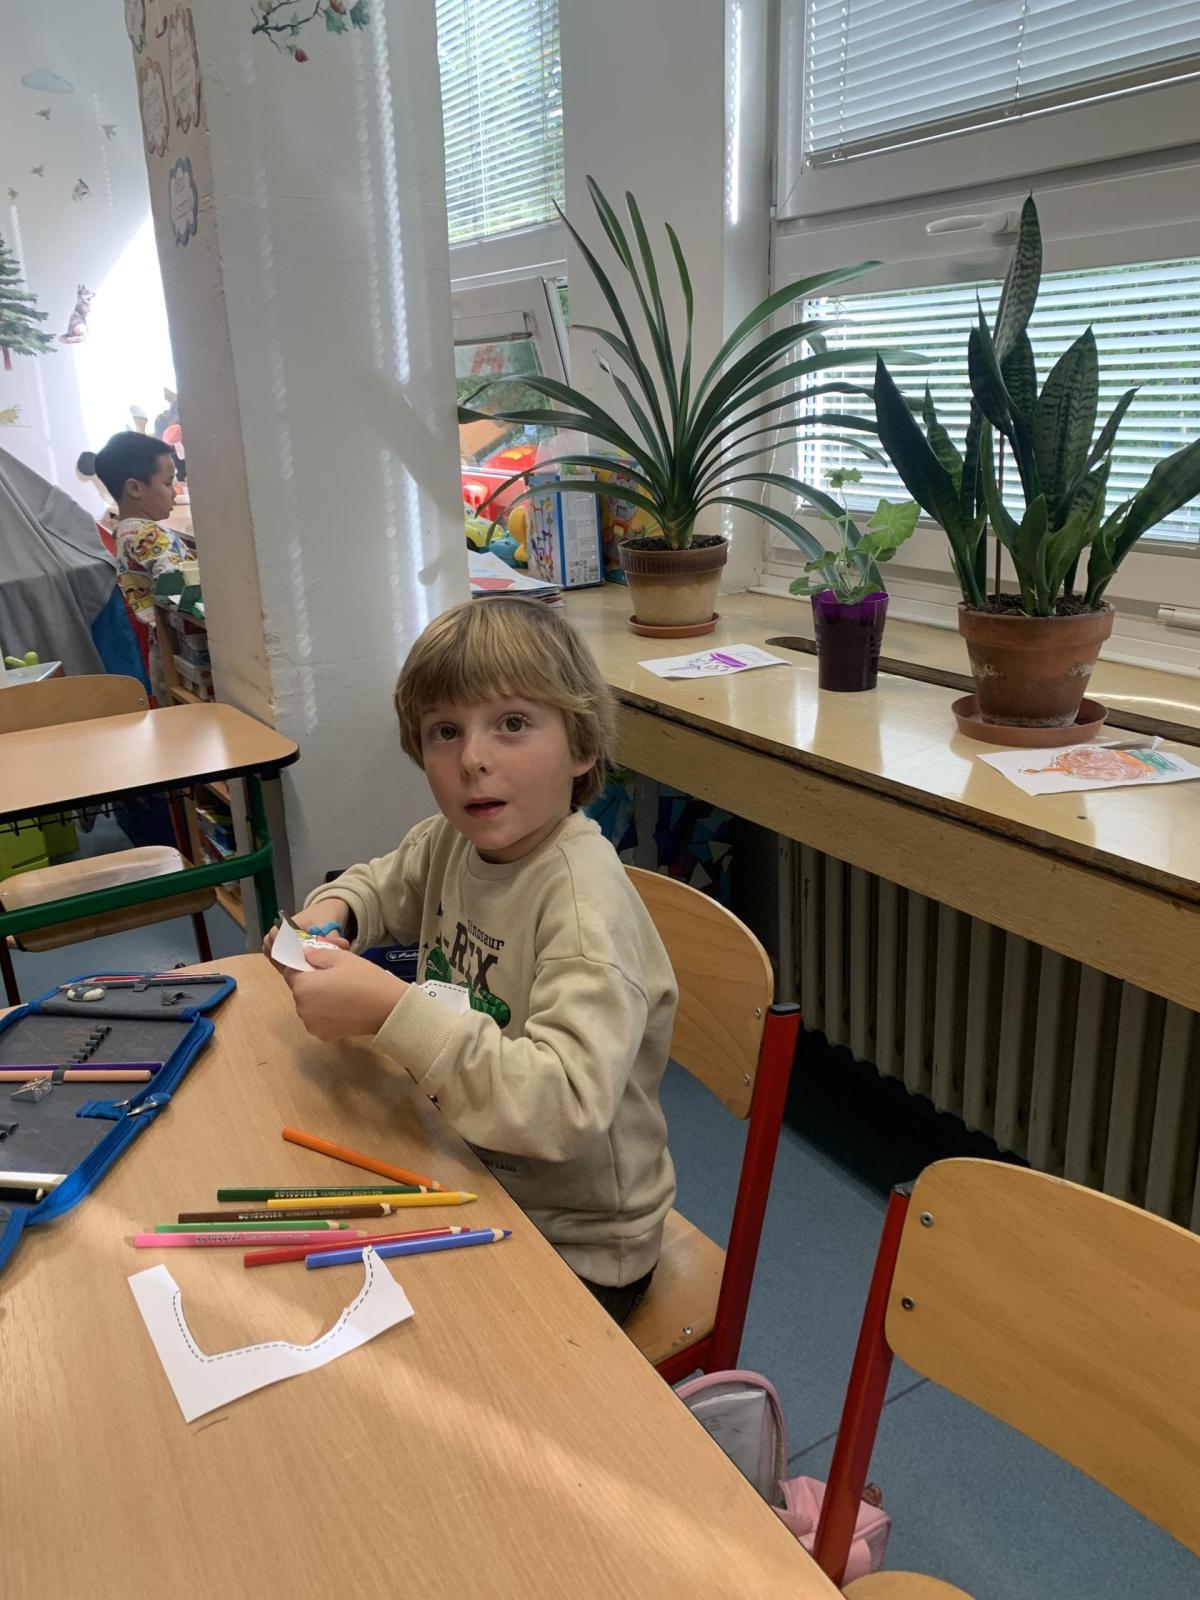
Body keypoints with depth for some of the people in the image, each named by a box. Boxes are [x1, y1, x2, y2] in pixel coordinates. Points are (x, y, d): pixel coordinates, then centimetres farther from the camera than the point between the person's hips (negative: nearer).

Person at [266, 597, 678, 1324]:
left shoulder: (584, 900, -28)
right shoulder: (451, 841, -4)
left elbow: (563, 1106, -37)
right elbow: (380, 886, 18)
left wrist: (390, 1010, -38)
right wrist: (329, 912, -5)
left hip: (573, 1244, -6)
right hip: (469, 1178, 7)